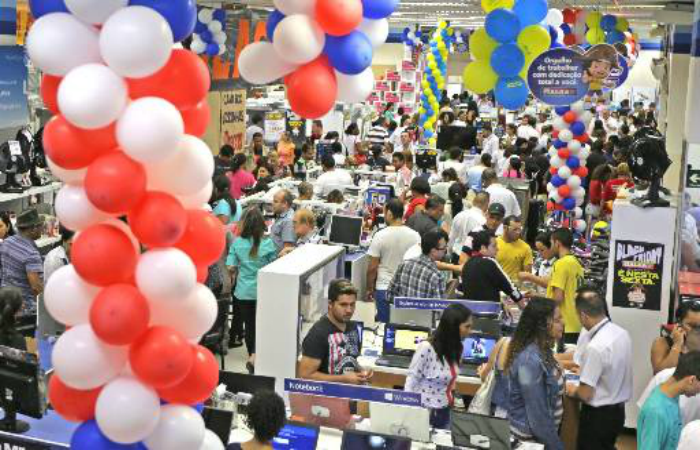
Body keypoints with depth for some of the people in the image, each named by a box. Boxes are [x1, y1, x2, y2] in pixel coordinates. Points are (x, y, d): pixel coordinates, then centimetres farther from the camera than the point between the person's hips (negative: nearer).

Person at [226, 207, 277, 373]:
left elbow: (231, 267, -7)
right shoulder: (268, 244, -12)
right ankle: (255, 355, -12)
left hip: (243, 291, 2)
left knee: (249, 325, 14)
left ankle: (252, 357, 27)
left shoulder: (237, 243, -8)